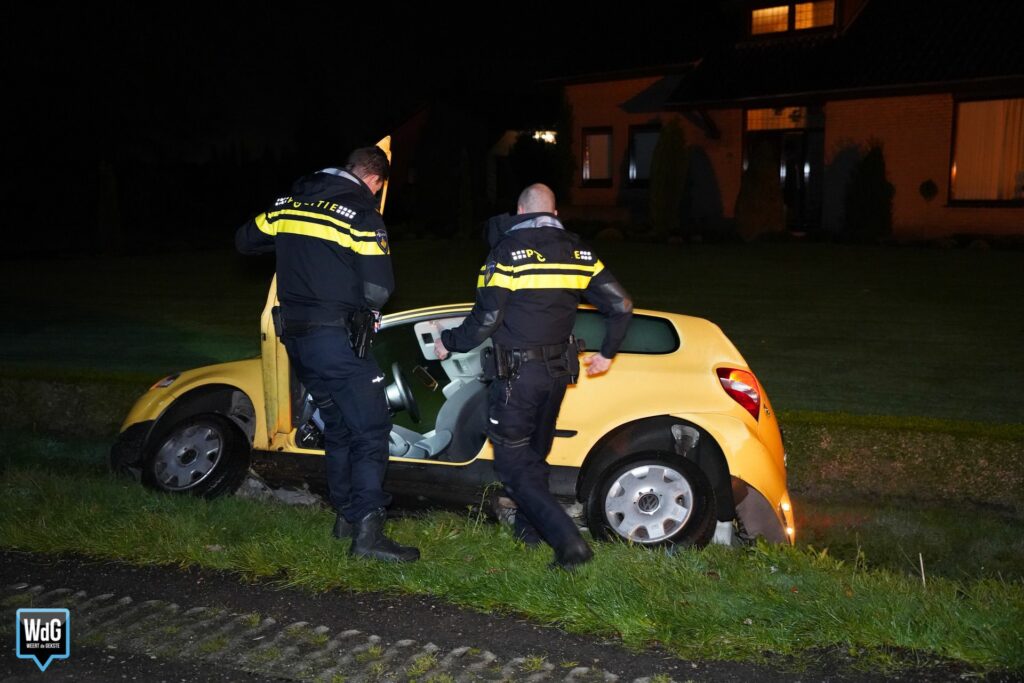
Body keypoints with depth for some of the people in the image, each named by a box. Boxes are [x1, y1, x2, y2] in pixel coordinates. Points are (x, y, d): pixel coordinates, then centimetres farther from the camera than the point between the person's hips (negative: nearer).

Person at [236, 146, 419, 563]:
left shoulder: (288, 204, 9)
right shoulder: (361, 216, -11)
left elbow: (245, 241, 23)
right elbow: (378, 290, -16)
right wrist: (368, 309, 6)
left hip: (295, 336, 8)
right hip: (336, 337, -8)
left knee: (338, 426, 20)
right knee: (371, 429, -5)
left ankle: (346, 515, 28)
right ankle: (367, 532, -13)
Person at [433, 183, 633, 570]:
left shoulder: (507, 251, -11)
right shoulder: (578, 252, 6)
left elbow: (485, 319, -14)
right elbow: (621, 305, 2)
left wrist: (448, 343, 3)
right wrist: (607, 353, 16)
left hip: (517, 374, -6)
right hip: (559, 371, 7)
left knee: (513, 465, 1)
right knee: (535, 452, 24)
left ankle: (569, 542, -8)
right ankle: (530, 528, 36)